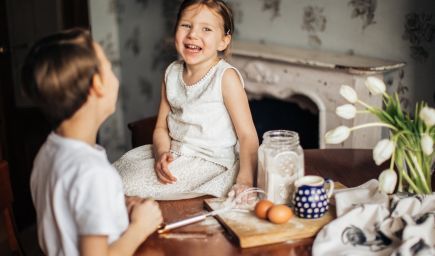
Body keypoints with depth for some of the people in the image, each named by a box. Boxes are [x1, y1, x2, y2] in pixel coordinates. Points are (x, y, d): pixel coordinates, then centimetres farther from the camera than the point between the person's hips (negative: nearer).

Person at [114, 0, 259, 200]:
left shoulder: (225, 77, -14)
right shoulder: (172, 73, 4)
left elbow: (247, 135, -15)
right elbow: (161, 127, 7)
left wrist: (245, 181, -26)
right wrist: (162, 153, -15)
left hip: (209, 161, -6)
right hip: (172, 152, 6)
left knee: (131, 184, -19)